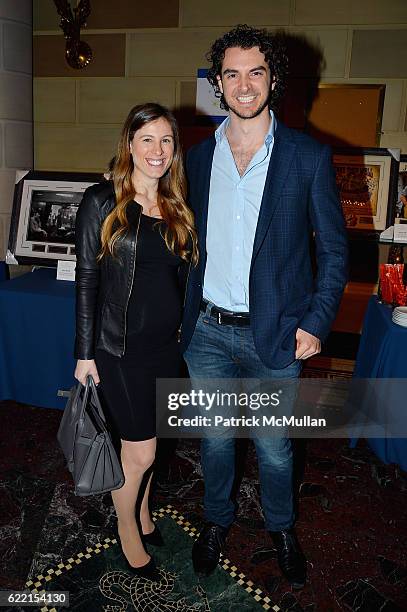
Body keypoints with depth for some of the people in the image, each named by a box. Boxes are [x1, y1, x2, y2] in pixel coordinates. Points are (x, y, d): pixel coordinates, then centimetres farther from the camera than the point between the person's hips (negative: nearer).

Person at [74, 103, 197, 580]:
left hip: (168, 342, 5)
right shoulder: (102, 202, -8)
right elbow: (87, 280, -8)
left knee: (145, 440, 19)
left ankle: (142, 513, 43)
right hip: (121, 345, -4)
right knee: (139, 452, 4)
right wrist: (84, 353, -9)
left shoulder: (177, 206, 6)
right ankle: (128, 533, 31)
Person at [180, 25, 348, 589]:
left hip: (273, 333, -2)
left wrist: (316, 323, -9)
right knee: (214, 437, 18)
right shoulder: (199, 156, 5)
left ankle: (282, 528, 42)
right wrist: (181, 309, 8)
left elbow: (334, 247, -2)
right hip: (207, 330, 3)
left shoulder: (308, 157, -5)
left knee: (273, 446, 13)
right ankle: (217, 519, 44)